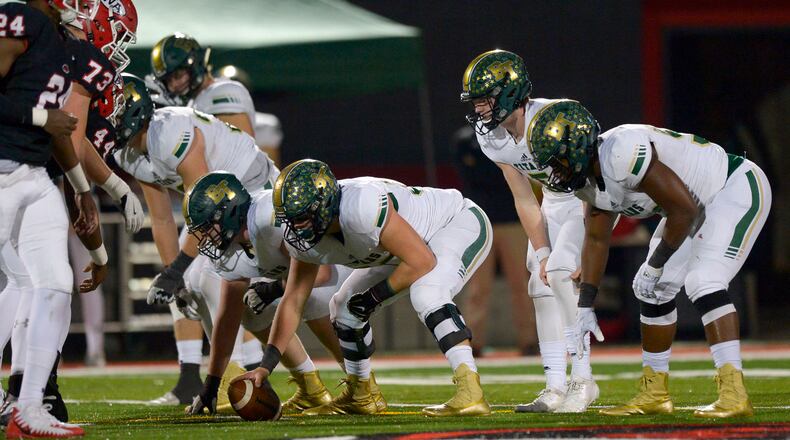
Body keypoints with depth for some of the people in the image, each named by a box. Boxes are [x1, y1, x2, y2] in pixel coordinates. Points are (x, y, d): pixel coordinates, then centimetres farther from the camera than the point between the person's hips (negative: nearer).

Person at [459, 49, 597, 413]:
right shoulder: (492, 138, -8)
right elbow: (525, 201, -1)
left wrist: (585, 256, -29)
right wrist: (542, 253, -9)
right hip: (555, 202, 8)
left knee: (561, 272, -23)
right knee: (542, 282, 1)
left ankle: (582, 379, -18)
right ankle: (556, 389, 7)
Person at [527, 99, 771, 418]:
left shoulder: (622, 156, -33)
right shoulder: (590, 176, -2)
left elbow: (684, 210, -28)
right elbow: (596, 239, 10)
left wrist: (655, 265, -15)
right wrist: (585, 306, 6)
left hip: (739, 190, -10)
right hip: (700, 205, 10)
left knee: (703, 284, -24)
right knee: (654, 290, 9)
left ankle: (734, 395, -26)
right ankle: (655, 394, 20)